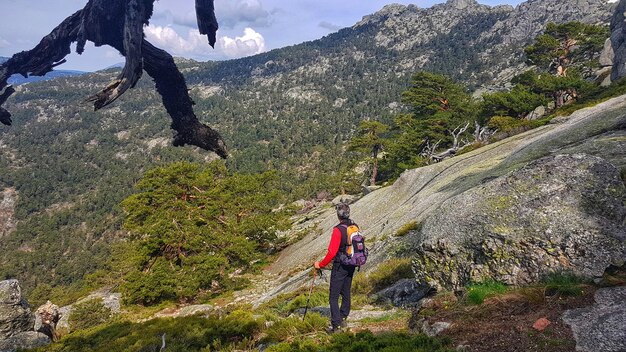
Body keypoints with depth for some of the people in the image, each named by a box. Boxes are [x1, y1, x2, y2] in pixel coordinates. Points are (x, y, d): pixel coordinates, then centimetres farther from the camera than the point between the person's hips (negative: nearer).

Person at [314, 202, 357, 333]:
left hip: (340, 266, -7)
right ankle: (343, 318, 33)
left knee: (334, 297, 0)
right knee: (346, 293, 20)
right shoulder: (355, 227, 0)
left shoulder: (338, 230, -23)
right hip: (352, 266, 7)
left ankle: (336, 324, -1)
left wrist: (320, 264, -13)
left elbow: (332, 252, -25)